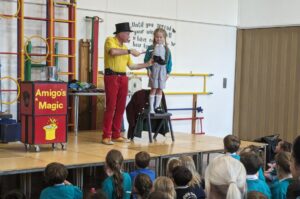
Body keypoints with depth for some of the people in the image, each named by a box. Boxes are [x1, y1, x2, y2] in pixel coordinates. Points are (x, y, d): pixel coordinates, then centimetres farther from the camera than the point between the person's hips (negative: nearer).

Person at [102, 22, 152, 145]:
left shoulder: (124, 47, 18)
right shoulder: (110, 40, -2)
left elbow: (131, 66, 20)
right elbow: (113, 52, -24)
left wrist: (147, 64, 15)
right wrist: (130, 51, -17)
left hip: (123, 78, 7)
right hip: (111, 77, -7)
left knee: (121, 107, 6)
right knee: (111, 106, -9)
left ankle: (116, 135, 12)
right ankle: (106, 136, -5)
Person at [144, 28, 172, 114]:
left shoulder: (167, 49, 4)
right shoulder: (151, 48, -2)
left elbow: (169, 62, 7)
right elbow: (146, 59, -1)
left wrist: (168, 72, 4)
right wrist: (148, 69, -9)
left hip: (163, 71, 3)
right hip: (153, 70, -2)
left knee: (160, 89, 6)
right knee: (153, 89, -2)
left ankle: (156, 107, 14)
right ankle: (151, 108, 2)